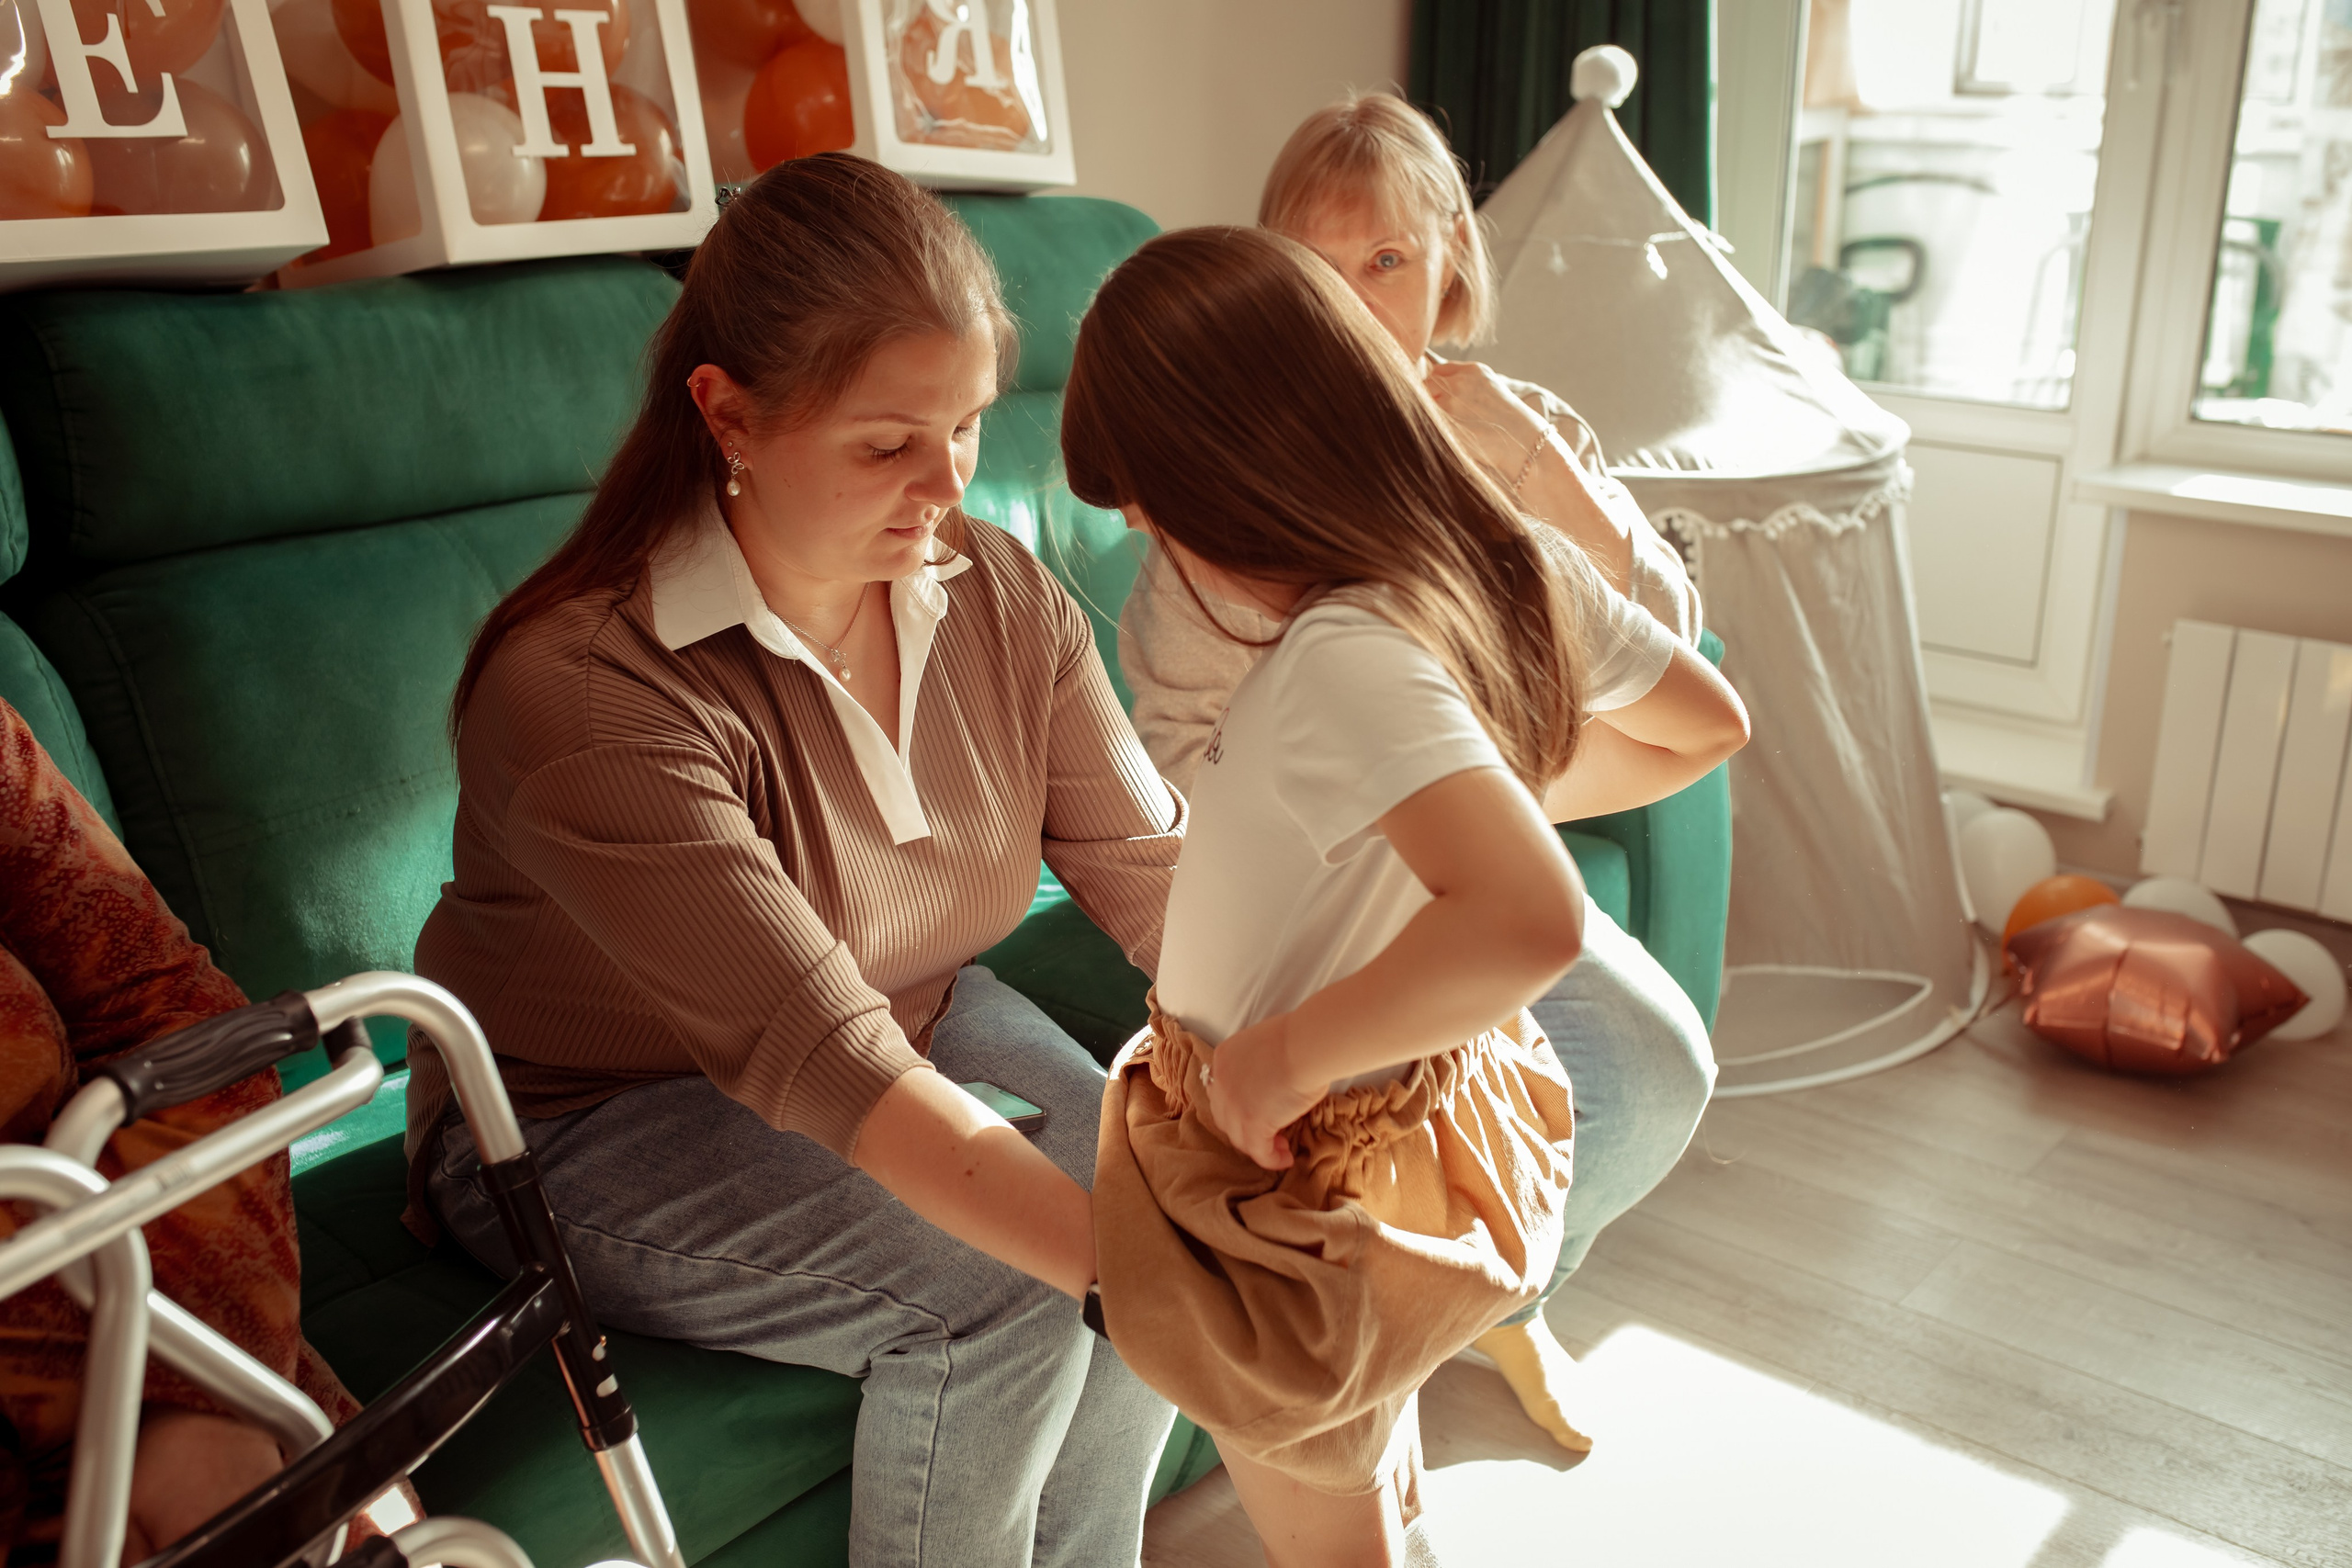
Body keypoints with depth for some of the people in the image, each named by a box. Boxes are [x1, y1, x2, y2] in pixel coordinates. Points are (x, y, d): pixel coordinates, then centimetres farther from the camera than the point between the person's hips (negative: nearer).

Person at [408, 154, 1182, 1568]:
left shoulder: (1001, 595, -11)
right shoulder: (580, 691, -32)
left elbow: (1152, 867, -12)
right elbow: (821, 1061, -38)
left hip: (906, 1017, 6)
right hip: (592, 1122, -5)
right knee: (999, 1301, -26)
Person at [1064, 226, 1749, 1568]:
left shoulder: (1344, 664, -34)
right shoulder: (1518, 558, -9)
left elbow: (1532, 922, -47)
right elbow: (1708, 723, 7)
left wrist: (1283, 1052, -34)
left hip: (1298, 1175, -8)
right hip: (1442, 1106, 8)